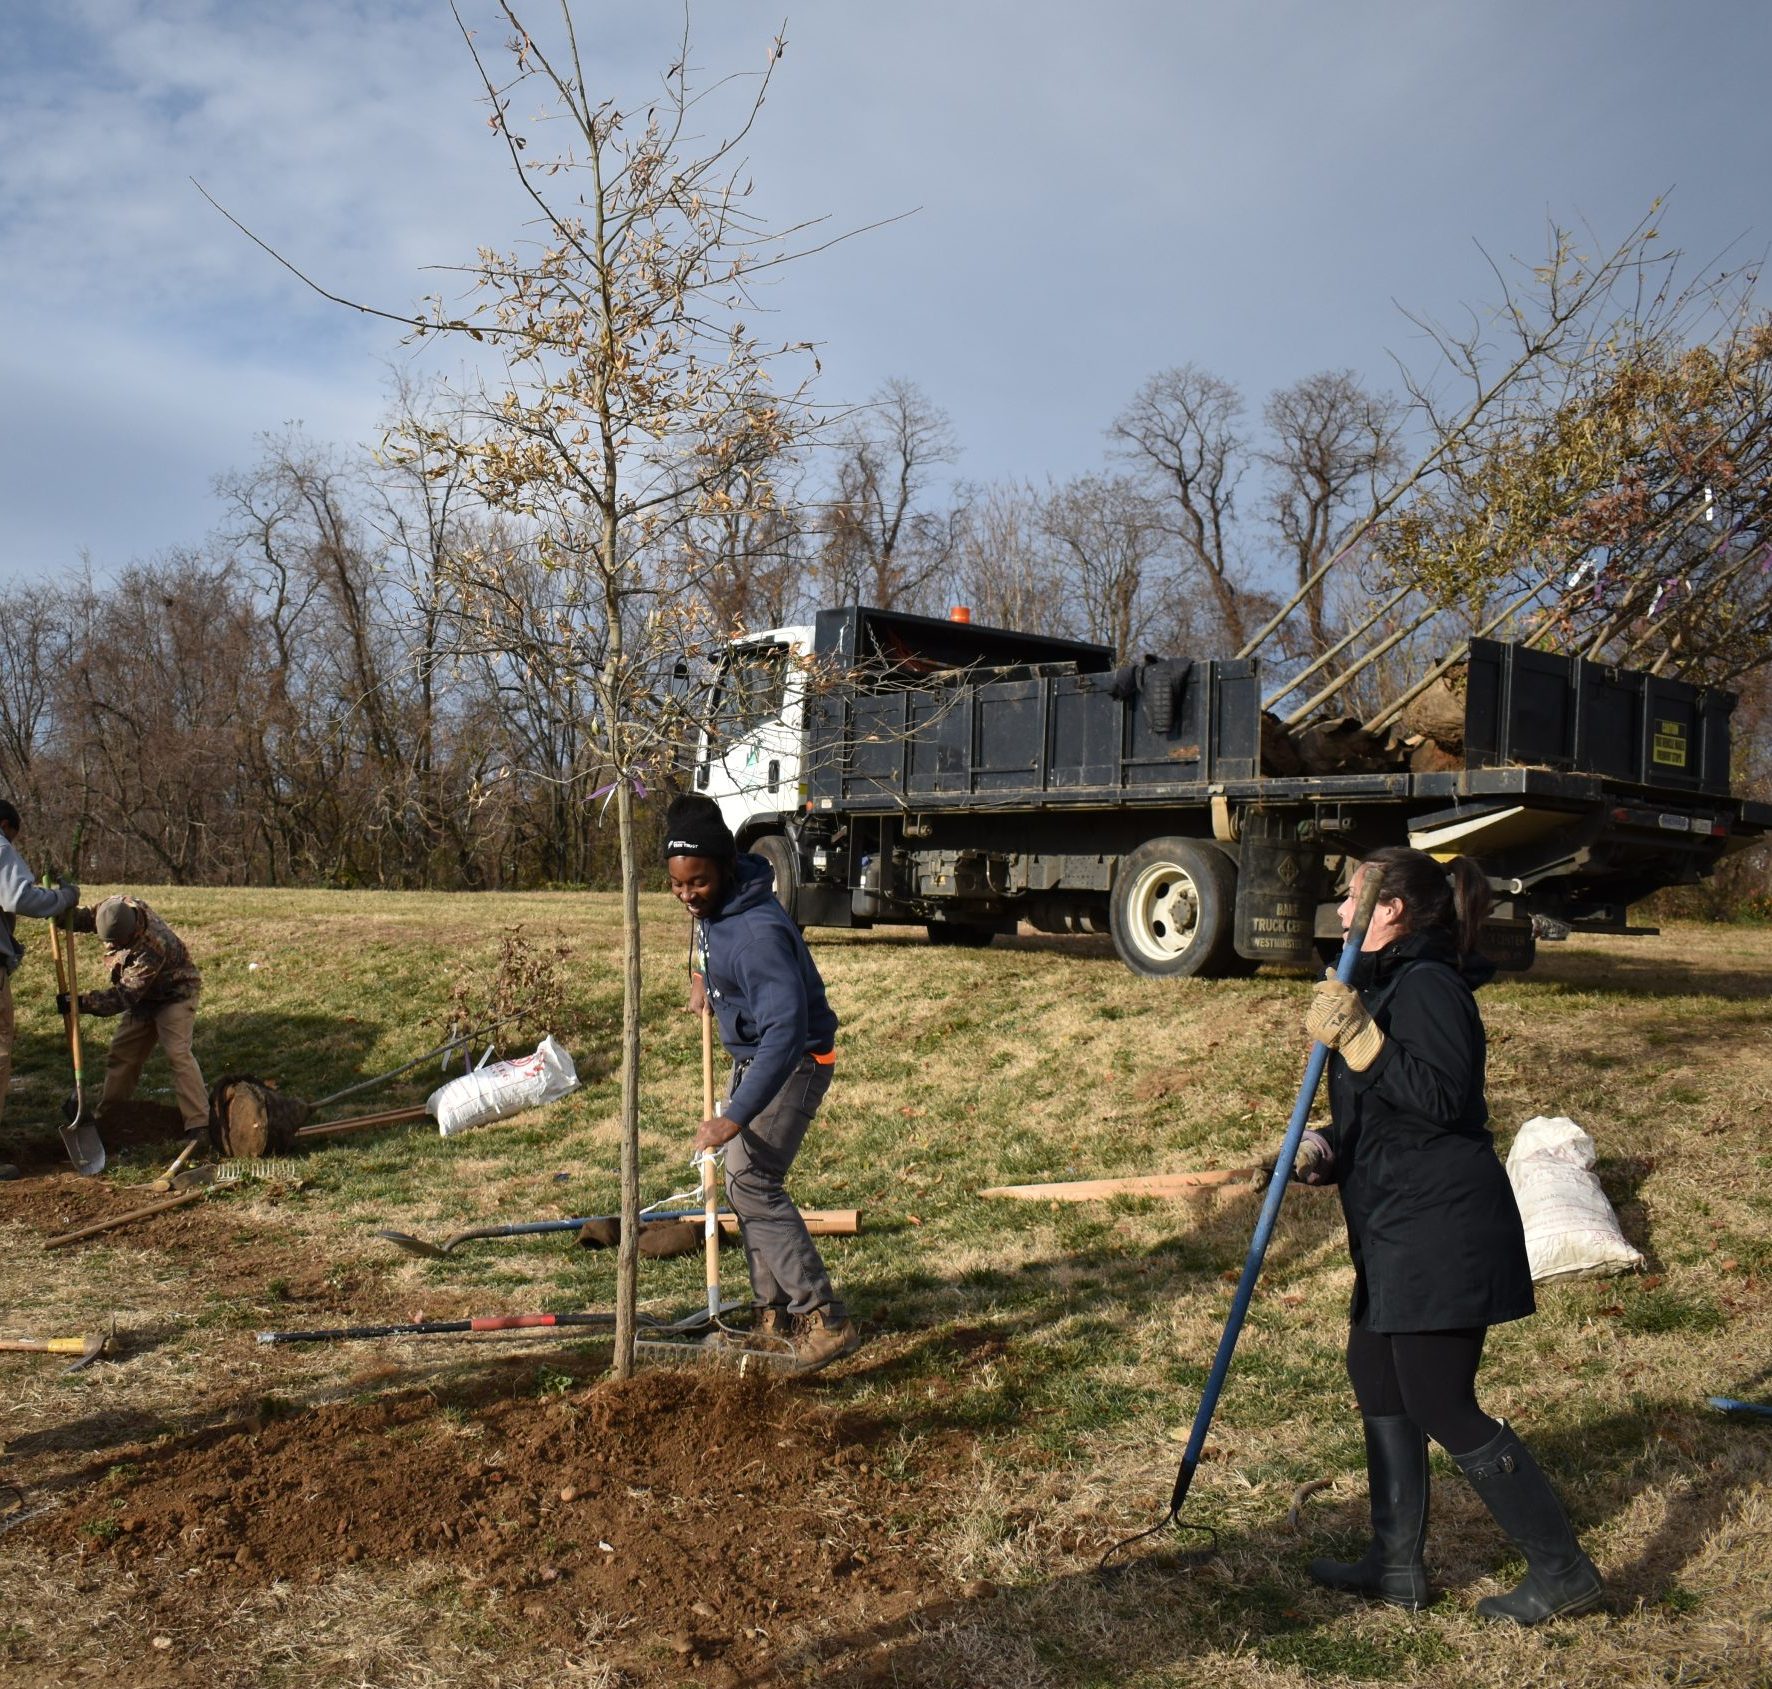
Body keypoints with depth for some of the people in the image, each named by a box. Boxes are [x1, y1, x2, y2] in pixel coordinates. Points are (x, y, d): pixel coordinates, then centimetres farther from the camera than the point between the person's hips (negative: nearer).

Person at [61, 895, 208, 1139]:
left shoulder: (154, 946, -40)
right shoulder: (116, 909, -19)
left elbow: (124, 995, -35)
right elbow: (85, 918, 3)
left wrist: (81, 1003, -38)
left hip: (174, 995, -8)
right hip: (142, 996, 8)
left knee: (178, 1053, -21)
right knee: (122, 1052, 12)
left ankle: (199, 1123, -22)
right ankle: (108, 1114, 27)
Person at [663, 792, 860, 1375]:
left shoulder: (758, 932, -32)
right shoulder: (714, 907, -3)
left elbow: (786, 1030, -38)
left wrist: (734, 1117, -40)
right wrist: (706, 976, 10)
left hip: (793, 1064, -10)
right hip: (751, 1058, 10)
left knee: (751, 1183, -17)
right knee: (748, 1183, 12)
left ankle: (824, 1320, -12)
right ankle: (774, 1316, 22)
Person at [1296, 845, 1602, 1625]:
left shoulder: (1426, 985, -17)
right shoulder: (1387, 982, 15)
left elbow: (1442, 1099, -27)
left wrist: (1357, 1037, -29)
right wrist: (1326, 1147, 5)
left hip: (1443, 1231, -11)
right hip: (1399, 1232, 11)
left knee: (1443, 1408, -2)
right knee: (1377, 1377, 16)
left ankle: (1562, 1570, 13)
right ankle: (1396, 1563, 28)